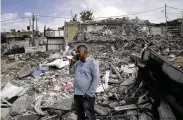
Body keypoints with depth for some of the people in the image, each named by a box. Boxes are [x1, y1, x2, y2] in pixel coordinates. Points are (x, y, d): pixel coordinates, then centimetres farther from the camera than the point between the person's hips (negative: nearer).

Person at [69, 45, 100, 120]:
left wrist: (89, 93, -17)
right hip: (77, 94, 7)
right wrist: (72, 63, 3)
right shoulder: (77, 63, 11)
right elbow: (71, 72, 20)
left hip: (87, 95, -7)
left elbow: (96, 78, -14)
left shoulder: (92, 62, -10)